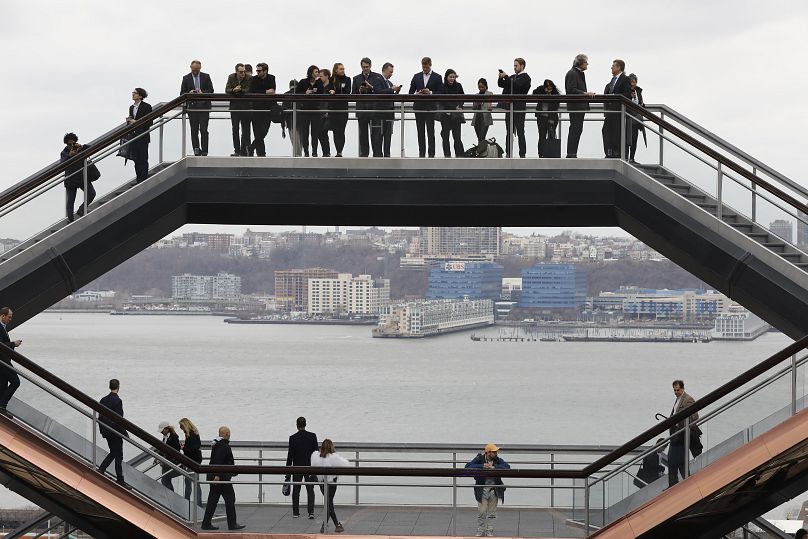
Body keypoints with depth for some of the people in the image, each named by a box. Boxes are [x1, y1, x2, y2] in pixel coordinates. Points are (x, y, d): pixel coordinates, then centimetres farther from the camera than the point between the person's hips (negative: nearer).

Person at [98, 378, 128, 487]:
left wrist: (102, 430, 20)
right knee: (118, 456, 1)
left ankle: (101, 470, 14)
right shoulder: (117, 401, -19)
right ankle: (120, 480, 6)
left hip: (106, 432, 7)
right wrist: (125, 433, -13)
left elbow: (100, 417, 10)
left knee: (113, 453, 23)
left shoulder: (103, 400, 4)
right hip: (115, 433, -7)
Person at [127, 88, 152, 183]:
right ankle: (138, 179, 15)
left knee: (143, 159, -4)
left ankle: (143, 180, 1)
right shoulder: (131, 107, 14)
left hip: (143, 137, -7)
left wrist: (136, 122, -17)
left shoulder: (146, 107, -7)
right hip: (133, 136, 7)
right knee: (135, 159, 8)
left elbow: (150, 122, -10)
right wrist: (129, 121, -2)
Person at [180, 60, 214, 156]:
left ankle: (204, 151, -2)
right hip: (192, 107, 1)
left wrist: (203, 93, -16)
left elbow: (211, 90, 3)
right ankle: (196, 151, 3)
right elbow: (182, 93, 6)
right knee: (194, 130, 1)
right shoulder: (186, 78, 7)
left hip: (204, 106, -1)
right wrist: (189, 93, -16)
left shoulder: (206, 77, 7)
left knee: (204, 130, -5)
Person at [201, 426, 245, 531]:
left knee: (213, 499, 10)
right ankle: (232, 524, 3)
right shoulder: (223, 445, -15)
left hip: (215, 477, 10)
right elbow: (218, 461, -24)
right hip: (221, 477, -10)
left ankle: (206, 523, 8)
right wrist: (217, 475, -27)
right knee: (230, 499, -1)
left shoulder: (217, 444, 16)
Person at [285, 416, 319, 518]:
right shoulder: (312, 436, -5)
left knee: (296, 490, 10)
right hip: (309, 466, 0)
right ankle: (311, 512, -7)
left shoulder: (293, 438, -8)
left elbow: (290, 455, -5)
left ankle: (295, 512, 13)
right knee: (310, 490, 5)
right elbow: (316, 452, -2)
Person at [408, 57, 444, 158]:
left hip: (430, 107, -3)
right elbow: (411, 92, 12)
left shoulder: (437, 77, 3)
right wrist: (417, 94, -10)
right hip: (419, 107, 3)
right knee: (420, 132, 4)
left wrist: (431, 93, -16)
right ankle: (421, 154, 7)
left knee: (430, 132, -5)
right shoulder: (416, 77, 12)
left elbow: (441, 93, -1)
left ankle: (431, 154, -3)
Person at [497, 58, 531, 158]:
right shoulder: (513, 77, 19)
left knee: (520, 132, -5)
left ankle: (522, 154, -3)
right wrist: (501, 77, -1)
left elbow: (516, 86, -20)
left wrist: (506, 77, -16)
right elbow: (501, 84, 18)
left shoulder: (525, 77, -4)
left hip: (519, 108, -7)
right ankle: (508, 153, 11)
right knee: (509, 132, 8)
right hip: (509, 107, 7)